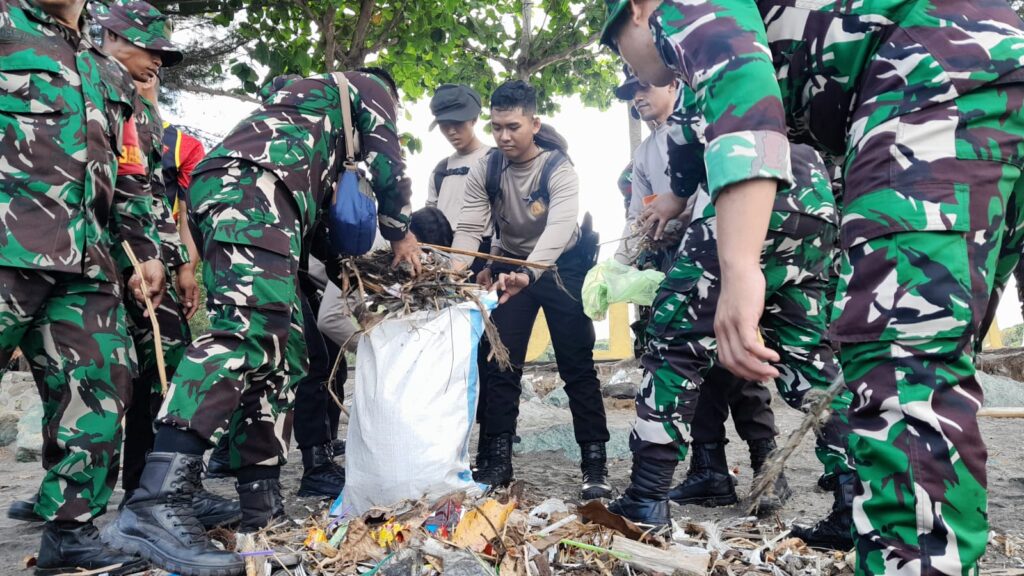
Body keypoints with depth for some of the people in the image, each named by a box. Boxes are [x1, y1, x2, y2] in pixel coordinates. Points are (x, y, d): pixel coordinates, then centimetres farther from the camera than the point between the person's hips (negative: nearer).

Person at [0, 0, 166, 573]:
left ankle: (70, 530, 12)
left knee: (98, 388, 2)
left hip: (85, 261, 6)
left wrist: (147, 250, 20)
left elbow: (130, 178, 26)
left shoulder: (113, 77, 27)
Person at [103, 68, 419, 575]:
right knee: (250, 327, -27)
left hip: (224, 191, 10)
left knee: (281, 352, 5)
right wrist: (401, 234, 27)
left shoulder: (316, 104, 43)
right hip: (251, 187, -10)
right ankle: (154, 507, -40)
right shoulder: (367, 87, 22)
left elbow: (311, 193, 39)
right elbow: (387, 164, 13)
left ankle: (260, 504, 2)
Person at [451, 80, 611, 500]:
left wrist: (528, 275, -53)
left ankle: (595, 463, 5)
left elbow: (559, 228, -36)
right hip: (510, 266, 4)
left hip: (561, 267, -3)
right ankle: (496, 460, 8)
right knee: (501, 364, 0)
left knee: (577, 366, -2)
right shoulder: (484, 171, -9)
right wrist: (455, 270, -33)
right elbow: (470, 228, -13)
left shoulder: (559, 168, -21)